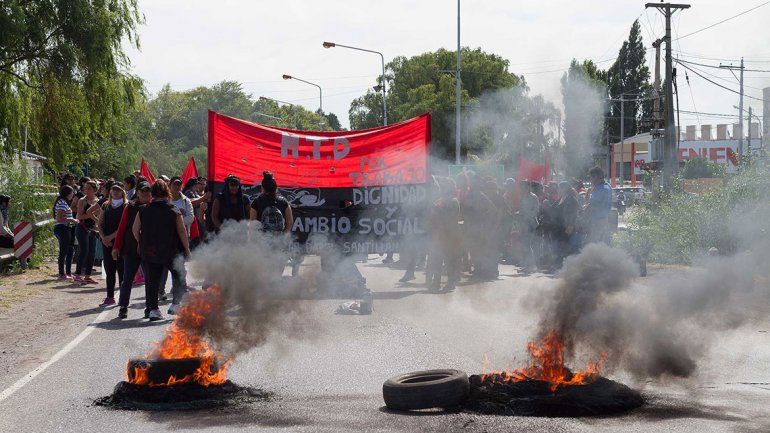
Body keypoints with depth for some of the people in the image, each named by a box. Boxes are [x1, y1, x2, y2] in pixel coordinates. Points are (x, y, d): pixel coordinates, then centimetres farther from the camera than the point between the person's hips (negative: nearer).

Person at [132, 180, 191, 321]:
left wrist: (142, 244, 17)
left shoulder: (143, 211, 0)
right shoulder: (174, 211, -7)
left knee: (152, 279, 8)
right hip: (171, 252, -2)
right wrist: (186, 249, 0)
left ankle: (153, 309, 4)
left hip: (149, 252, 2)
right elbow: (182, 231, -8)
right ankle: (176, 303, 6)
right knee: (179, 276, 15)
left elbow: (135, 230, 3)